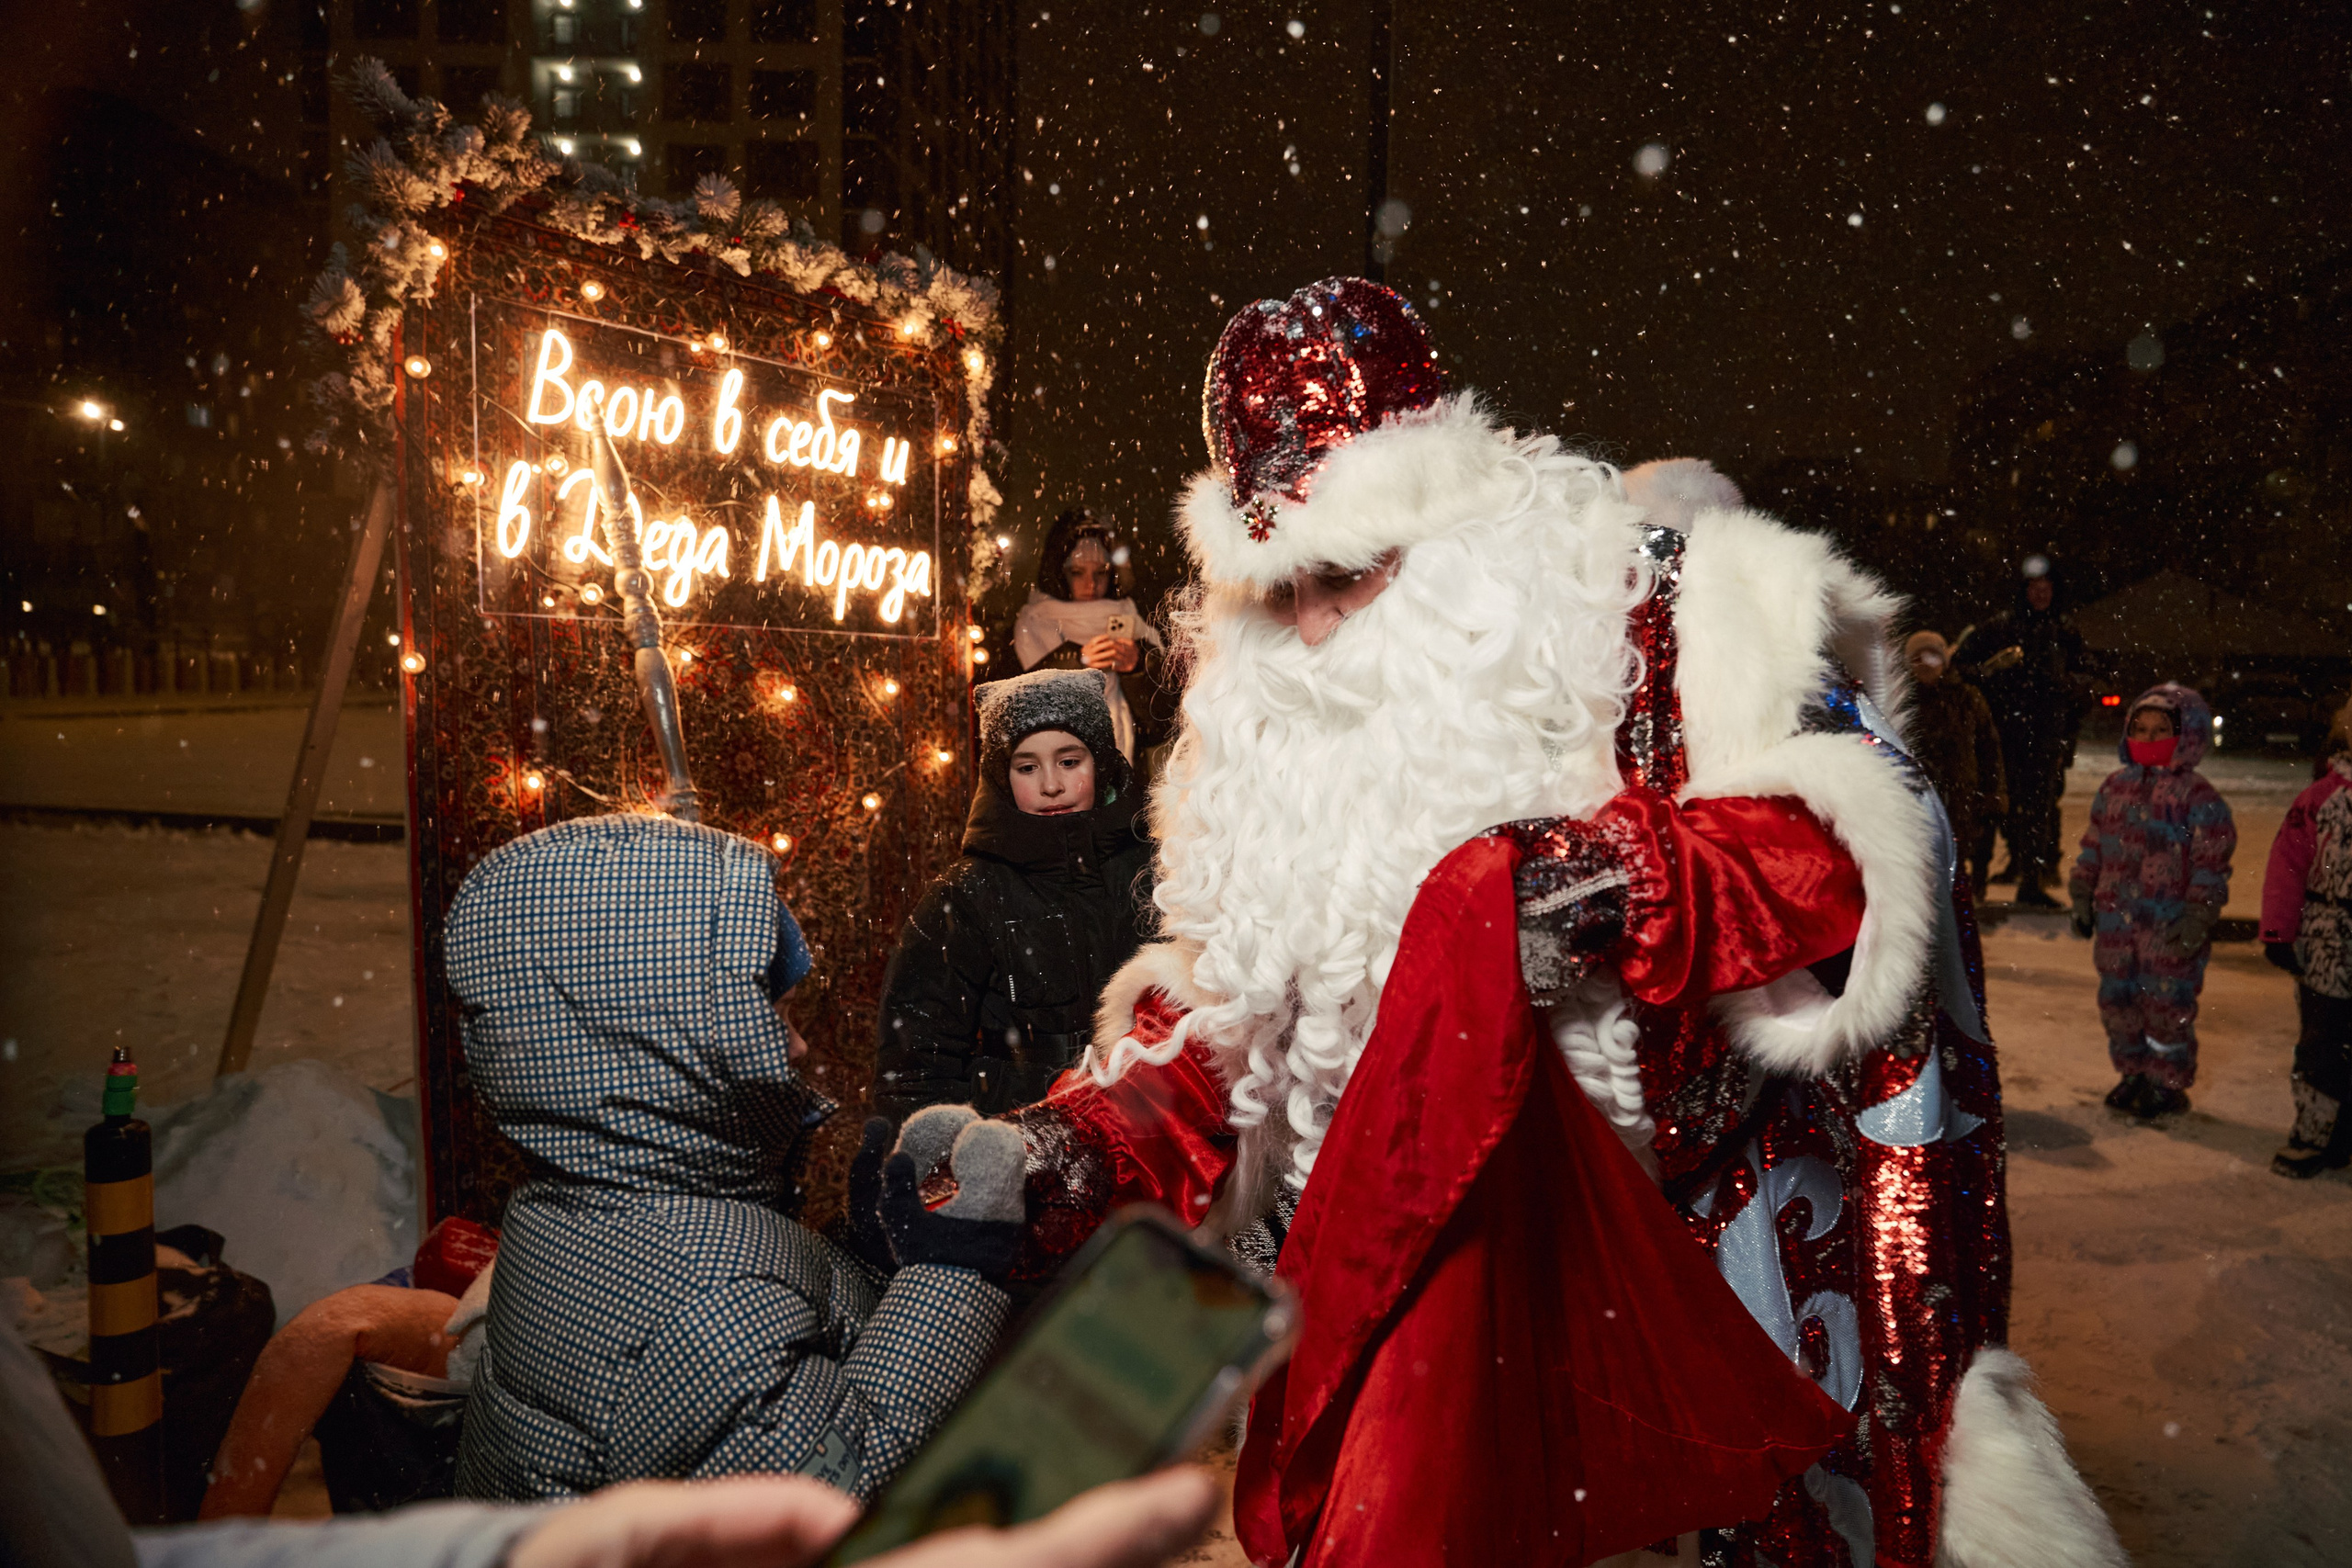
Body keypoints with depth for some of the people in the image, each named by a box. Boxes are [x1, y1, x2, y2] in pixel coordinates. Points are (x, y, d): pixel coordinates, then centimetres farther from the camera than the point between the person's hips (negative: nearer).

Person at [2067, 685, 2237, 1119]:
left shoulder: (2198, 797, -8)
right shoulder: (2115, 787, 8)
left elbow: (2211, 863, -9)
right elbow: (2093, 847, 15)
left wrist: (2199, 914, -14)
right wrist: (2082, 896, 13)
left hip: (2170, 927, -5)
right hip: (2116, 920, 6)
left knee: (2166, 1003, 2)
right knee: (2117, 998, 12)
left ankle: (2168, 1084, 19)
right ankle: (2133, 1073, 29)